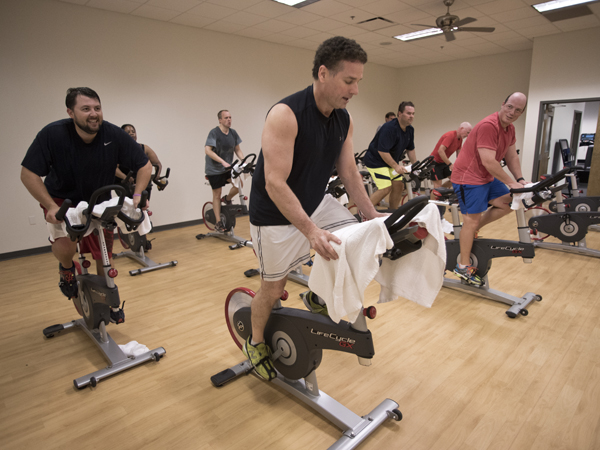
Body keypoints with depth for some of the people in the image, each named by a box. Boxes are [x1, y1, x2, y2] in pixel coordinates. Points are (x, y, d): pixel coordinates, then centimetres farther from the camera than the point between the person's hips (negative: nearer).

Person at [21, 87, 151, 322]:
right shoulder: (53, 134, -24)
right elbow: (29, 173, -16)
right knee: (66, 246, -27)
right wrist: (50, 206, -24)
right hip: (63, 200, -2)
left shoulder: (114, 135, -21)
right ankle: (66, 268, 12)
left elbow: (144, 164, -10)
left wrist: (137, 194, -23)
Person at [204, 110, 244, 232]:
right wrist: (223, 162, -34)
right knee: (217, 194, 0)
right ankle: (218, 223, 9)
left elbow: (237, 150, 7)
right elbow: (207, 150, -26)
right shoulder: (214, 133, -17)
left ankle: (227, 199, 18)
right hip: (214, 169, -5)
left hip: (228, 167, 5)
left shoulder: (233, 133, 1)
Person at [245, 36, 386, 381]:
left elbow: (349, 173, 4)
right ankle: (256, 343, 36)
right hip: (277, 214, -6)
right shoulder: (285, 114, -26)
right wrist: (310, 230, -39)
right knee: (273, 289, 6)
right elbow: (275, 184, -31)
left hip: (316, 203, 7)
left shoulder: (344, 120, -3)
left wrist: (373, 216, -2)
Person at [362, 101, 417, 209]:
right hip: (376, 161, -9)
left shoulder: (410, 130, 4)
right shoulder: (389, 128, -24)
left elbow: (410, 149, 13)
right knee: (386, 188, -18)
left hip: (391, 162, 9)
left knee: (399, 186, 4)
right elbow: (382, 151, -28)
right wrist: (396, 166, -25)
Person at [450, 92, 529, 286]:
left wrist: (520, 179, -2)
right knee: (472, 219, -7)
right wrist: (511, 183, -21)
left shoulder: (510, 129, 9)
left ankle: (471, 230, 15)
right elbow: (488, 162, -27)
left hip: (487, 177, 10)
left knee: (507, 203, 6)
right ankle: (463, 267, 3)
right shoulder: (488, 126, -22)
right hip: (468, 177, -10)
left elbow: (512, 157, 12)